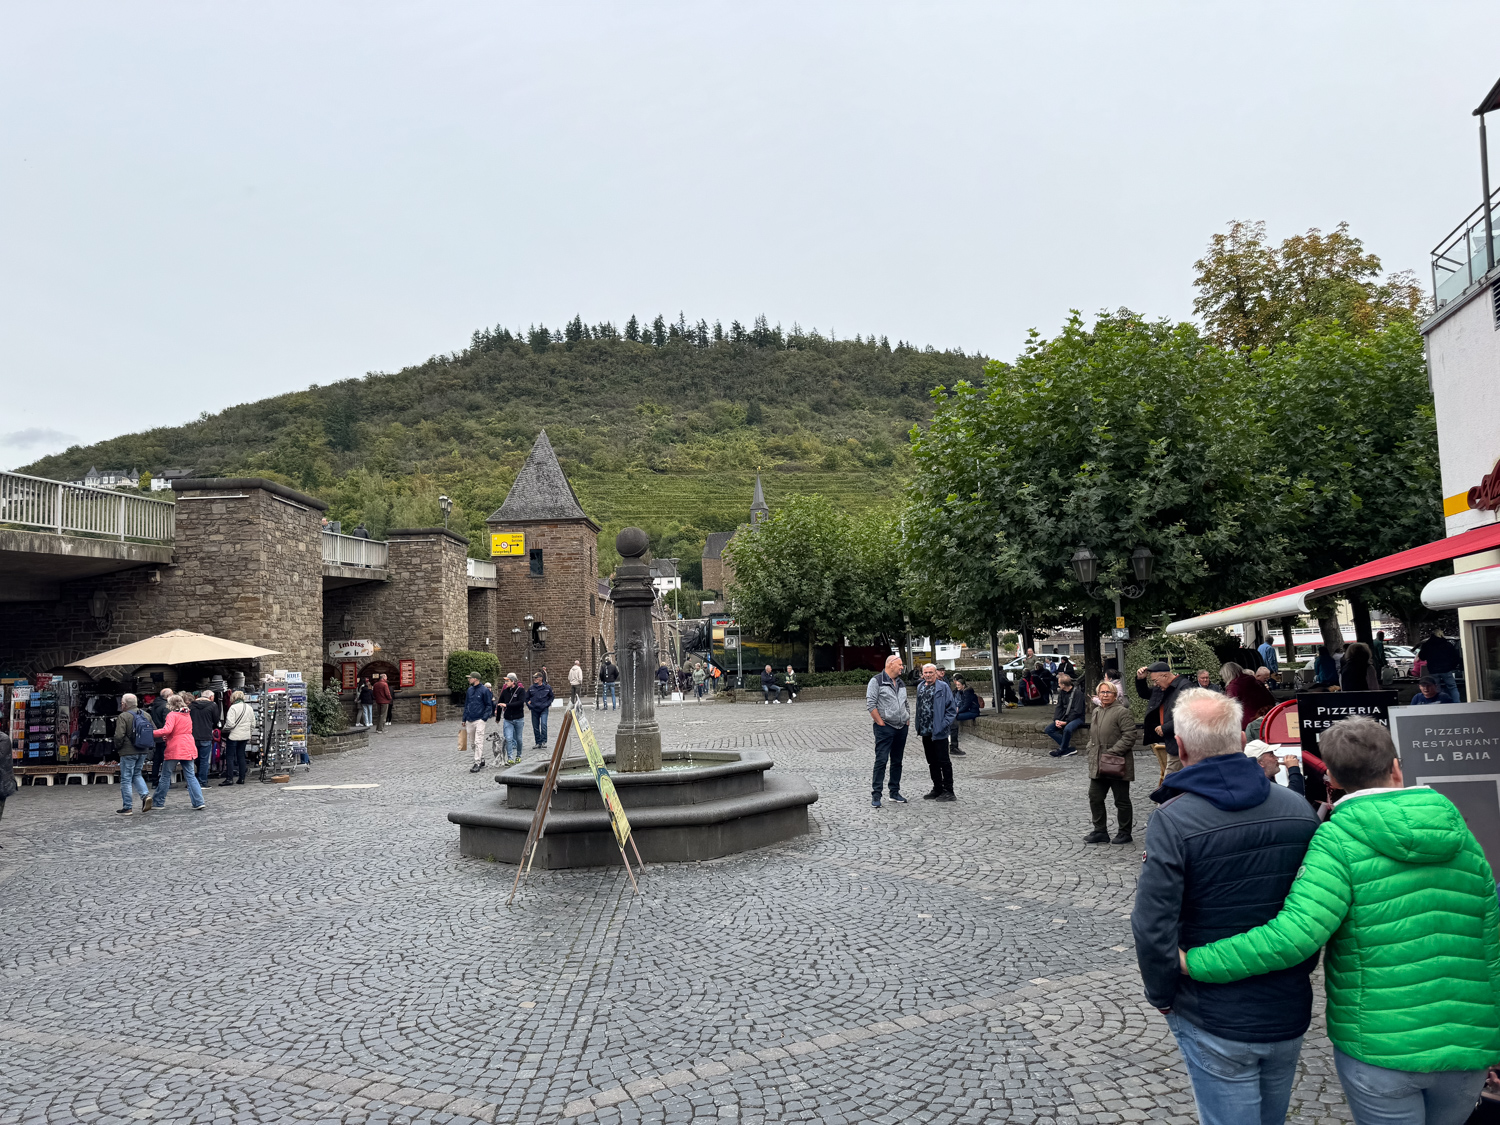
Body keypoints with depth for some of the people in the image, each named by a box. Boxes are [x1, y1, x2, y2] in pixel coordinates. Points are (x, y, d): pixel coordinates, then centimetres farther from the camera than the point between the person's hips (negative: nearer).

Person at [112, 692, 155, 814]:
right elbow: (155, 731, 8)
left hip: (128, 752, -6)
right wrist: (149, 745, 16)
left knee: (126, 779, 4)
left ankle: (127, 807, 7)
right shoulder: (146, 715, 7)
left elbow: (119, 736, -19)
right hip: (143, 752, 6)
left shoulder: (123, 717, -12)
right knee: (137, 774, 21)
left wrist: (117, 748, -2)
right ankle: (146, 795, 0)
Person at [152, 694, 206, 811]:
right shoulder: (187, 715, 14)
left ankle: (159, 802, 18)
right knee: (190, 776, 4)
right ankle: (198, 802, -5)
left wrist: (151, 733, -16)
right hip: (189, 748, 6)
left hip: (174, 749, -6)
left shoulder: (172, 715, -8)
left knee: (165, 776, 8)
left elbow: (167, 730, -23)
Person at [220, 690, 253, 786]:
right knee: (241, 756, 12)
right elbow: (253, 724, 12)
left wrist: (224, 730, 0)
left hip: (234, 736, -6)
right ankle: (242, 778, 12)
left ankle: (229, 779, -2)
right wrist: (250, 734, 22)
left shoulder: (233, 708, -13)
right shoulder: (249, 708, 8)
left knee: (230, 756, 0)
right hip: (245, 736, 6)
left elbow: (230, 723, -18)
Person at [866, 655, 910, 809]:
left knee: (897, 761, 12)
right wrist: (880, 722, -14)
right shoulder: (877, 681, -7)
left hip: (901, 728, 7)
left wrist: (907, 719, 13)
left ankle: (895, 792, 21)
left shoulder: (901, 683, 16)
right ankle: (876, 795, -6)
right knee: (881, 761, -9)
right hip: (885, 728, -7)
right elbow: (870, 704, -12)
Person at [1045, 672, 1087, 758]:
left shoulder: (1078, 693, -13)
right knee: (1048, 729, -11)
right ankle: (1068, 748, -17)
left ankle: (1062, 750, -15)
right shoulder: (1061, 692, 9)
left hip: (1077, 718, -8)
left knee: (1067, 729, -38)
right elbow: (1059, 707, 8)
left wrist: (1066, 722, -21)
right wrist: (1056, 719, -9)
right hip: (1063, 718, 8)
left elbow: (1077, 711, -17)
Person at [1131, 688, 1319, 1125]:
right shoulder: (1300, 810, -5)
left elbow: (1153, 926, -22)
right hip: (1290, 1013, 5)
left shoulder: (1172, 821, -21)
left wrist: (1162, 995, -5)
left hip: (1215, 1022, -5)